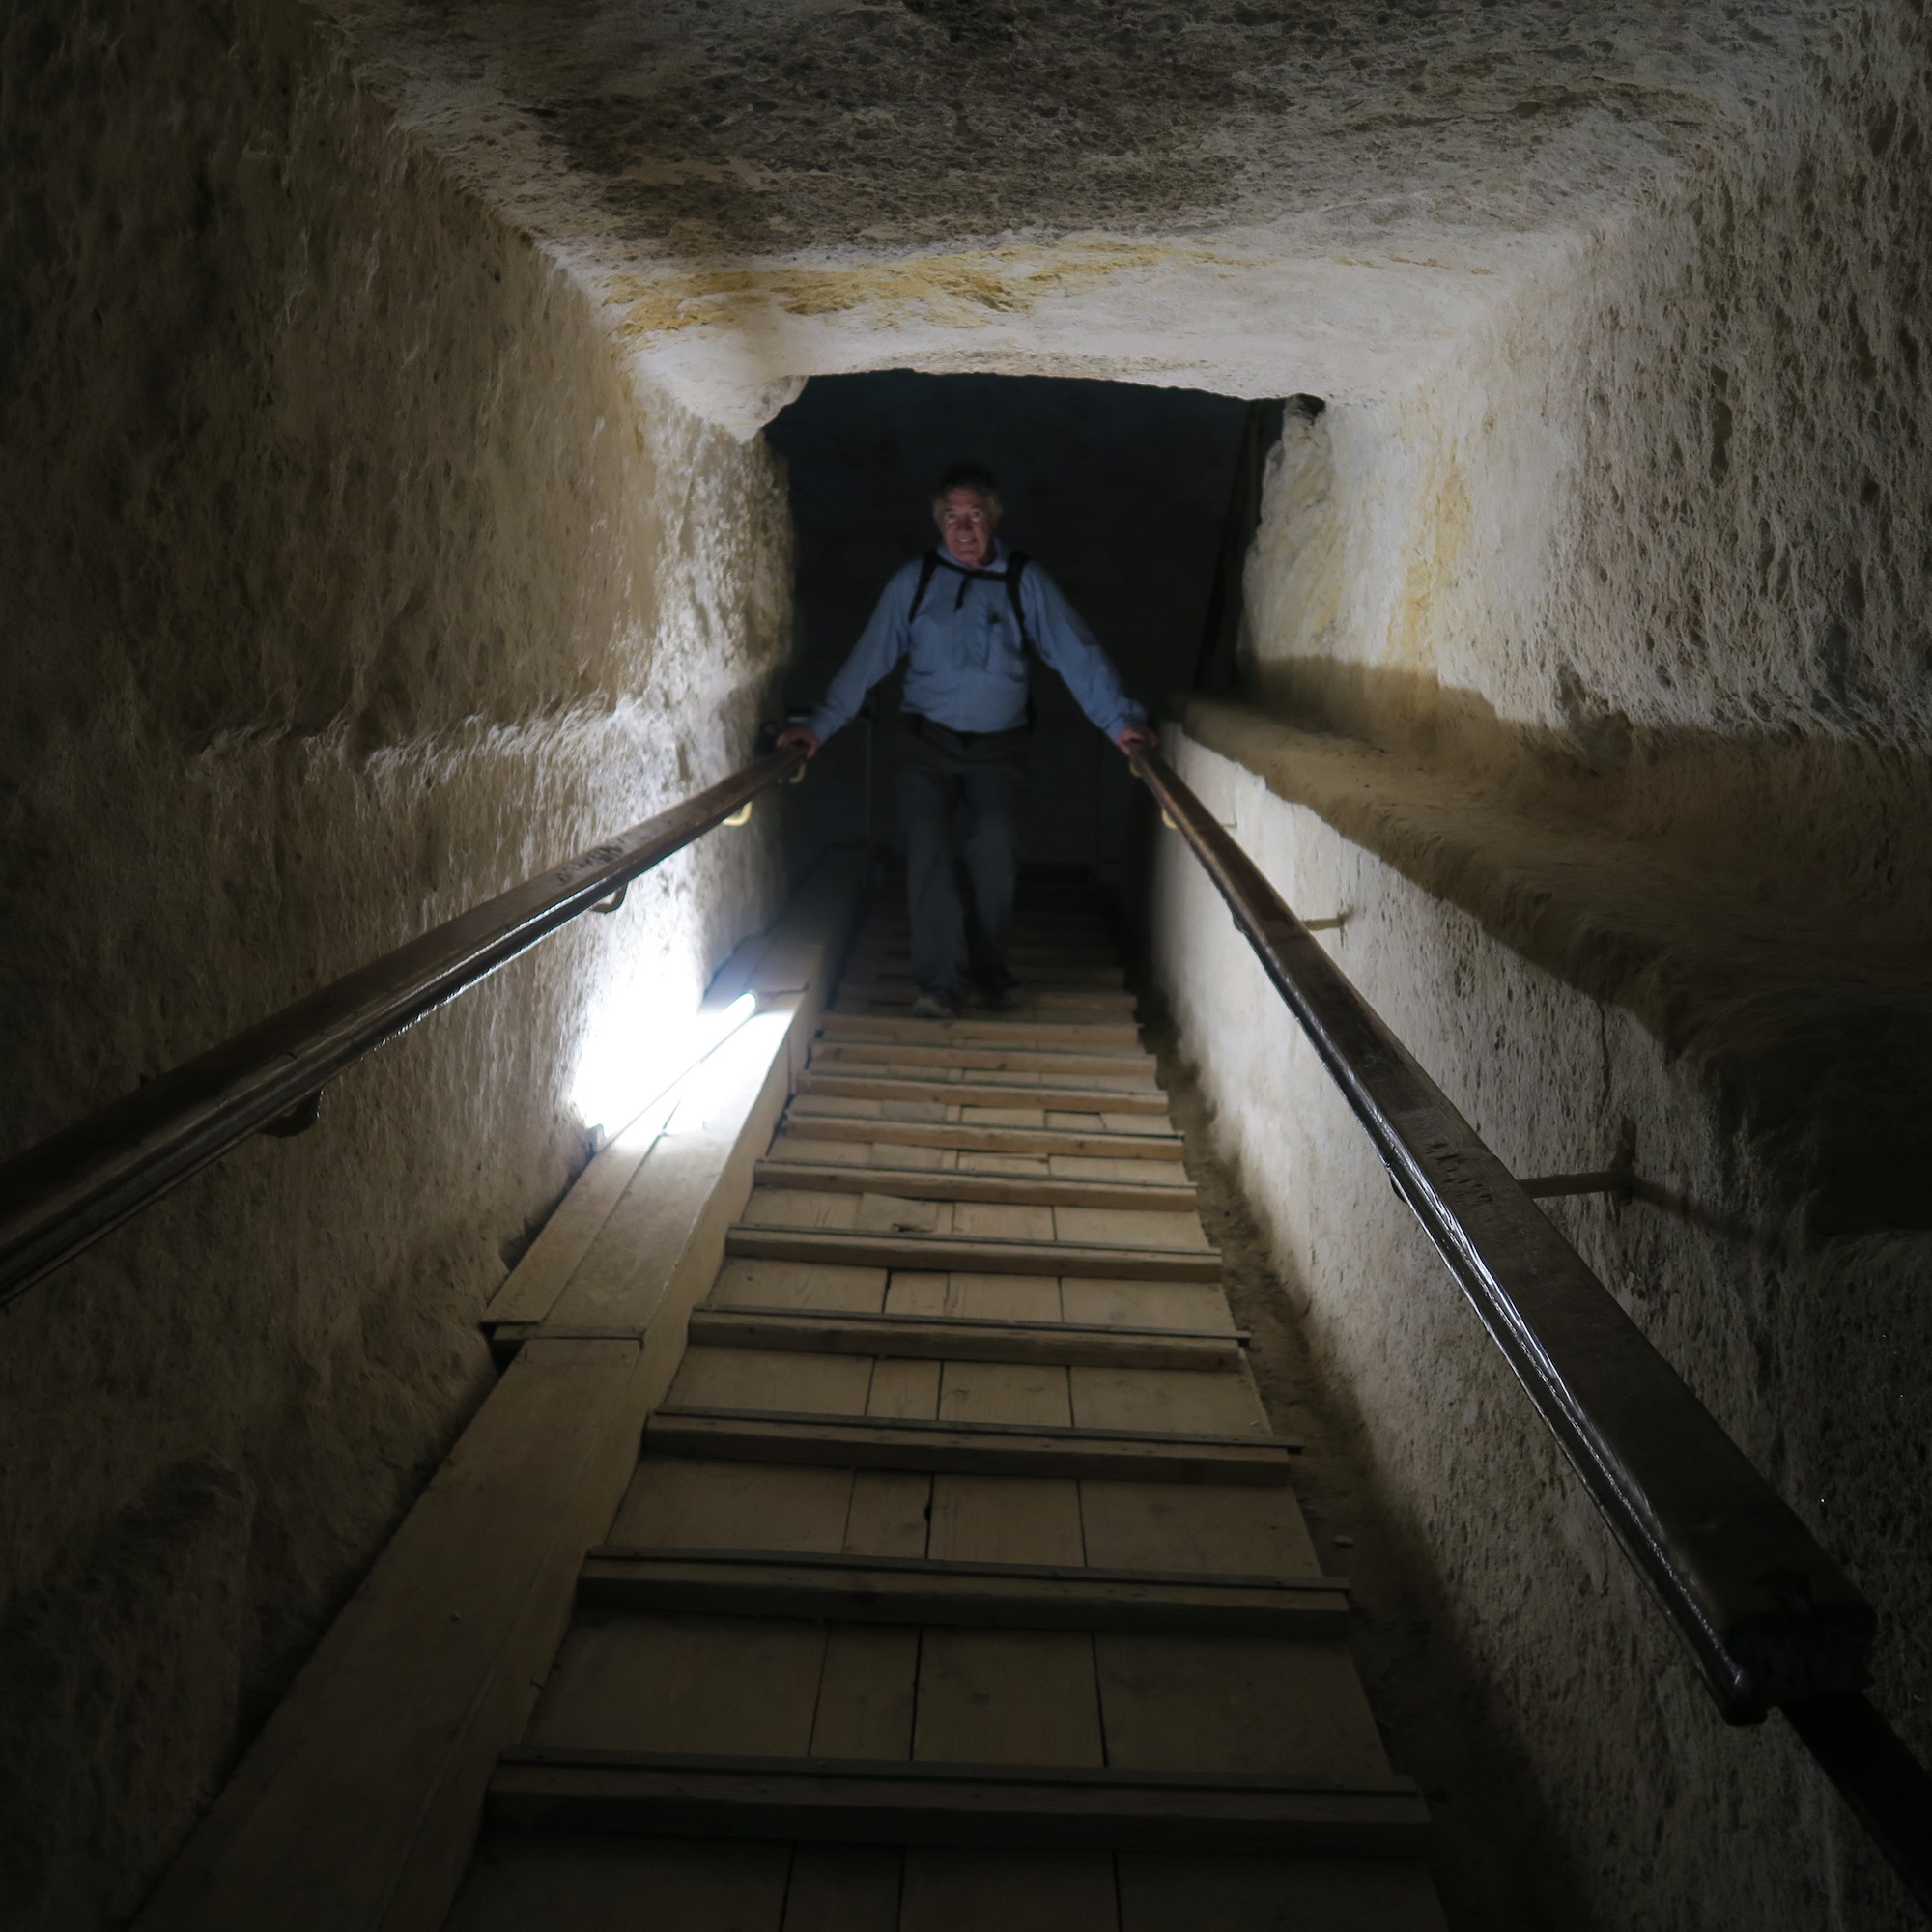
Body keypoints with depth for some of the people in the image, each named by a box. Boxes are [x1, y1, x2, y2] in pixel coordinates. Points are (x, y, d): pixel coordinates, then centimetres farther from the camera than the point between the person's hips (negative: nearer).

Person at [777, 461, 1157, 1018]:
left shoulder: (1025, 581, 2)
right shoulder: (913, 582, 4)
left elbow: (1076, 652, -5)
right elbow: (868, 658, 1)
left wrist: (1119, 718, -17)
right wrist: (821, 724, -9)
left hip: (997, 743, 0)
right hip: (927, 740, 0)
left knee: (996, 849, -14)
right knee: (926, 848, -14)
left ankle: (989, 966, 6)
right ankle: (940, 980, -8)